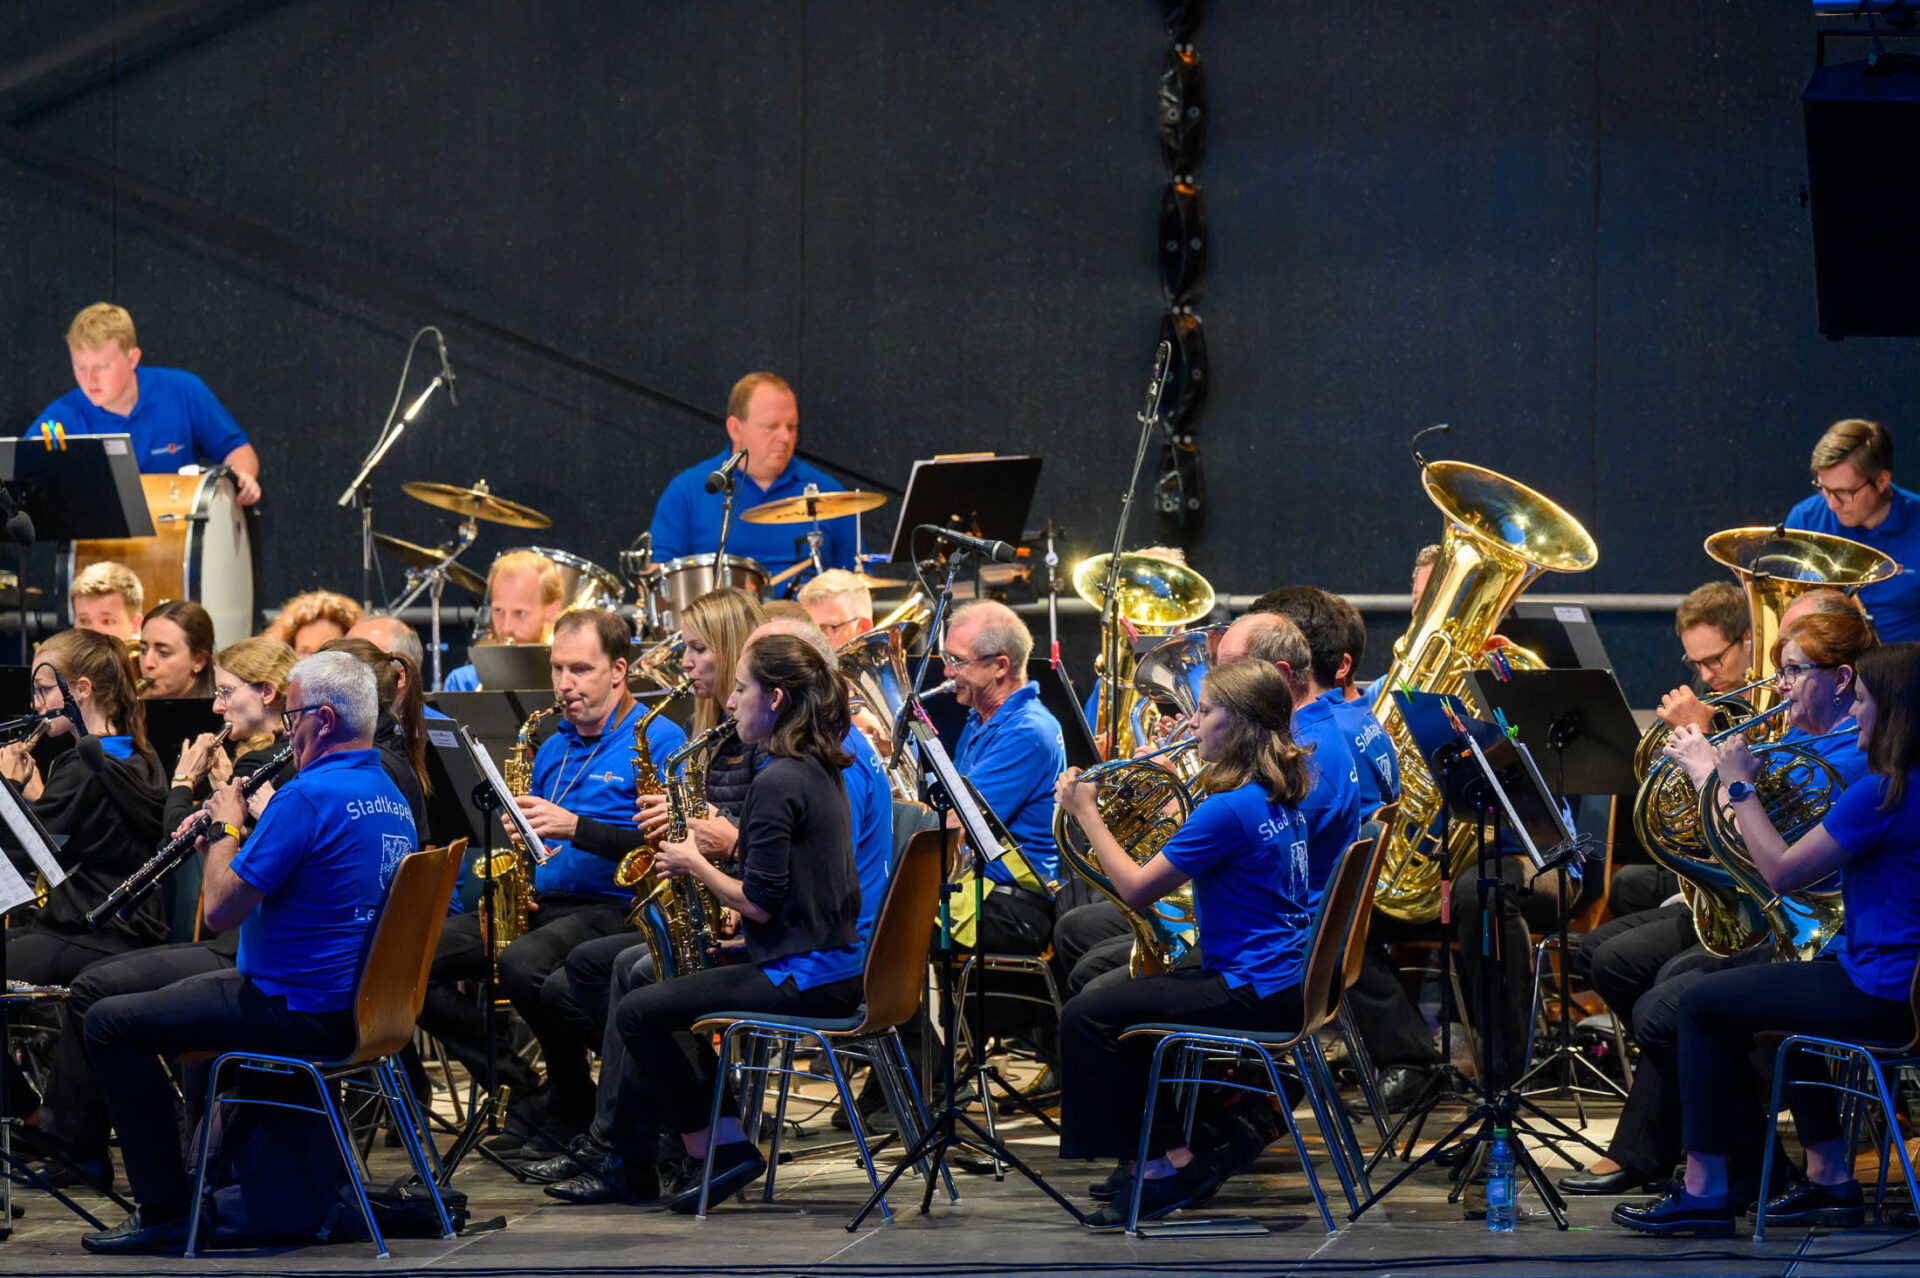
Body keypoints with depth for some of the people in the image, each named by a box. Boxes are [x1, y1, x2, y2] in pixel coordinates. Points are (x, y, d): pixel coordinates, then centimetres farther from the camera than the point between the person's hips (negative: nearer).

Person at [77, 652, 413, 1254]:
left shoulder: (308, 797, -22)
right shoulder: (392, 798, 10)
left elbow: (220, 910, -20)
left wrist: (226, 826, -4)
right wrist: (231, 837, 12)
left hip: (300, 1014, -10)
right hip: (358, 1004, 10)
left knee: (110, 1023, -1)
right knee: (186, 993, 34)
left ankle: (165, 1208, 0)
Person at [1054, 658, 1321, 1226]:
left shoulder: (1229, 810, -21)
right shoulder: (1281, 796, 9)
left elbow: (1136, 889, -17)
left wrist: (1085, 812, -7)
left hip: (1253, 996, -10)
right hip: (1286, 982, 10)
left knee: (1085, 1017, -12)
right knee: (1117, 1001, 25)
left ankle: (1169, 1163, -5)